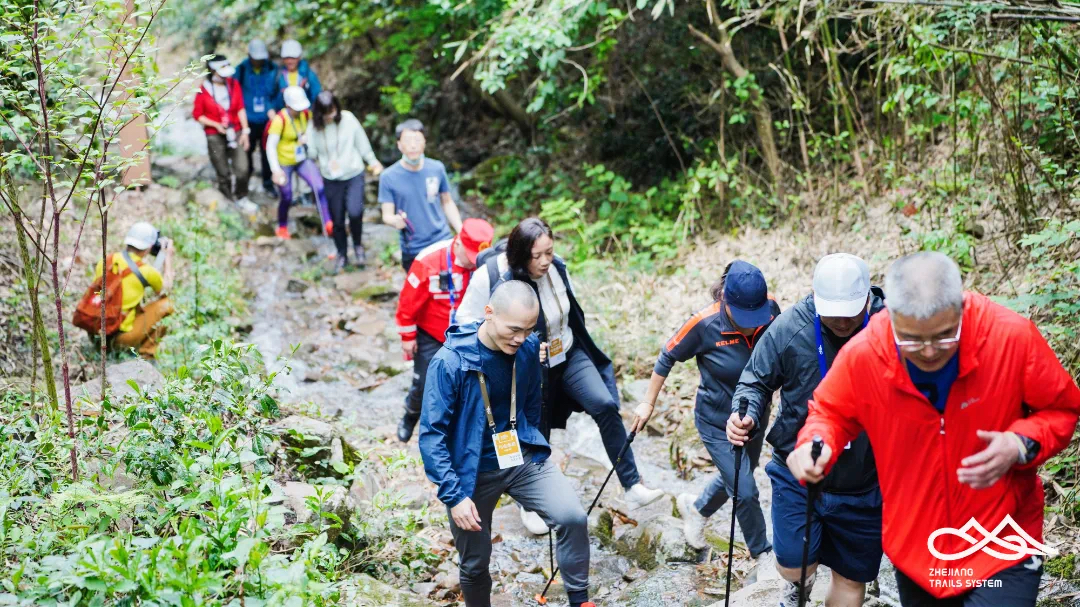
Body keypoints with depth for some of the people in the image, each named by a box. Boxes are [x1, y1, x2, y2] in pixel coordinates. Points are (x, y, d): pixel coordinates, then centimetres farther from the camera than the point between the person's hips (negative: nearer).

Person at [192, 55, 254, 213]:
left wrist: (245, 131, -1)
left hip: (235, 133, 2)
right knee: (223, 173, 6)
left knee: (242, 169, -6)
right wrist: (216, 125, -15)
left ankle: (241, 198, 16)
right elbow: (197, 115, -3)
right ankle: (227, 198, 26)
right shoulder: (203, 91, -11)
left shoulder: (234, 84, -3)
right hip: (215, 136, -2)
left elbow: (241, 109, 2)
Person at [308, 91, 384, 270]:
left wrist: (373, 161, 9)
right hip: (331, 179, 1)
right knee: (337, 220, 9)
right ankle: (342, 254, 31)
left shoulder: (348, 119, -11)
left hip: (354, 175, -1)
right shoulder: (314, 127, -10)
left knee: (355, 212, -20)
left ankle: (357, 244, 8)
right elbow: (312, 154, -4)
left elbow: (362, 142, 1)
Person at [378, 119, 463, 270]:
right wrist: (396, 221, -29)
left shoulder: (437, 168, 0)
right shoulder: (389, 177, -7)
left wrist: (462, 232, 4)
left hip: (443, 243, 2)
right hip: (412, 252, -2)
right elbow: (387, 215, -6)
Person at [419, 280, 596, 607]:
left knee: (573, 517, -17)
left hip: (523, 458, 3)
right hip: (473, 471, -3)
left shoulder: (528, 348, -8)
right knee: (474, 565, 10)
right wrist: (454, 495, -22)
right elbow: (431, 435, -19)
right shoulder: (450, 362, -23)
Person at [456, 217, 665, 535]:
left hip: (568, 354, 4)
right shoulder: (490, 276, -26)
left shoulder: (556, 267, -10)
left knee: (606, 406, -15)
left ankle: (632, 487, -6)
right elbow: (466, 322, -20)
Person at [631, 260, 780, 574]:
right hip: (718, 423, -5)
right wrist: (648, 403, -3)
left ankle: (695, 508, 55)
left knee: (736, 479, 24)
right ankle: (763, 554, 25)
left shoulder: (770, 309, -19)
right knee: (745, 492, -1)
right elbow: (668, 357, -11)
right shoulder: (704, 324, -28)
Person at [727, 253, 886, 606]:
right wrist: (747, 414, -20)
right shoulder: (790, 328, -13)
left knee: (851, 578, 13)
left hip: (865, 485, 0)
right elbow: (756, 381, 0)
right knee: (793, 565, -8)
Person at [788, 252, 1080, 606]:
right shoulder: (862, 355, -17)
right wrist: (815, 443, -19)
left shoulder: (1014, 337, -21)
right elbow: (831, 412, 3)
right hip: (913, 550, 2)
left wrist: (1022, 444, -23)